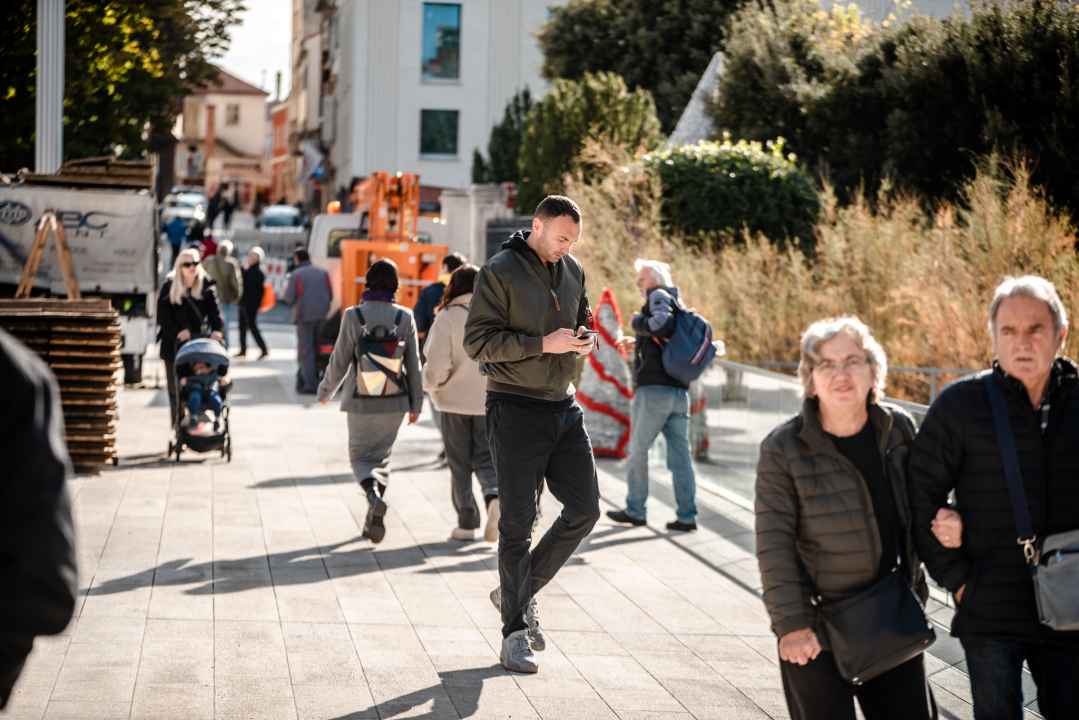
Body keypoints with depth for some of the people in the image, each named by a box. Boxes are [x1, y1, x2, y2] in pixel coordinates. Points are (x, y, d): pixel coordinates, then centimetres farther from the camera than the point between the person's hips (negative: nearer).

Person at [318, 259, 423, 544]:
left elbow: (339, 362, -4)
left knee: (361, 455, 10)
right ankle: (373, 520, 11)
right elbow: (413, 365, 0)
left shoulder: (354, 315, -8)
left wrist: (325, 391, 13)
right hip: (394, 402, 2)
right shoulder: (404, 317, -3)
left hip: (361, 402, -2)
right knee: (382, 456, 15)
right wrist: (416, 403, 10)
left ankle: (373, 492, -21)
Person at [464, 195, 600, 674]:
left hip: (565, 408, 7)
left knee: (584, 509, 5)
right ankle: (515, 632, 8)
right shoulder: (499, 272, -10)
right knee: (517, 524, -2)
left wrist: (584, 340, -1)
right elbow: (478, 341, -15)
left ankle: (520, 592, 22)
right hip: (516, 411, -6)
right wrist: (543, 344, -22)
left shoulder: (573, 271, 10)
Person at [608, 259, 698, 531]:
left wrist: (637, 322, -6)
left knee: (638, 450, 3)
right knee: (680, 453, 3)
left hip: (654, 389, -8)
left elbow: (662, 324, -23)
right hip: (680, 392, 8)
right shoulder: (677, 304, 24)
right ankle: (687, 516, 0)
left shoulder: (659, 296, -2)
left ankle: (634, 511, 10)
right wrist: (636, 346, 28)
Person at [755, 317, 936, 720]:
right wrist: (791, 623, -19)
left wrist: (914, 588, 8)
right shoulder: (783, 449, -12)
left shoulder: (899, 429, 0)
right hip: (816, 636, -4)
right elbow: (774, 544, -13)